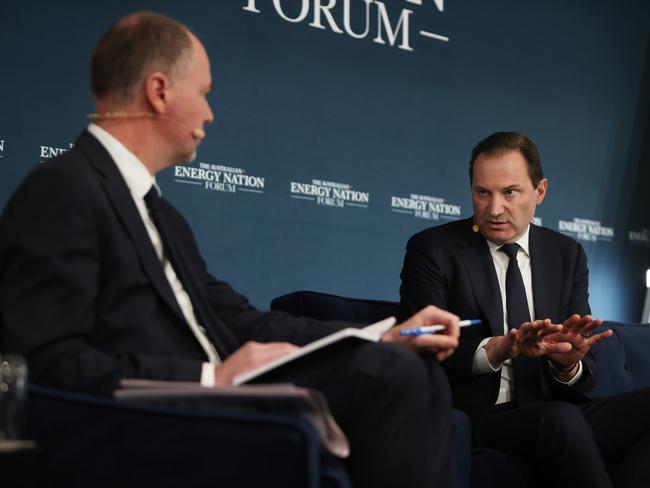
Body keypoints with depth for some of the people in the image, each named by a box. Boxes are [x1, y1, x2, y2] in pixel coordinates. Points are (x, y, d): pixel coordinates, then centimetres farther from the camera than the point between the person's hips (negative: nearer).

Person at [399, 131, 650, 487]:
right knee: (561, 419, -36)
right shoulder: (432, 249, 3)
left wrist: (569, 363, -15)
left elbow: (586, 372, 10)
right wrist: (498, 349, -24)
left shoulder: (567, 254, 15)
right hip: (474, 417, -4)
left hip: (555, 414, 5)